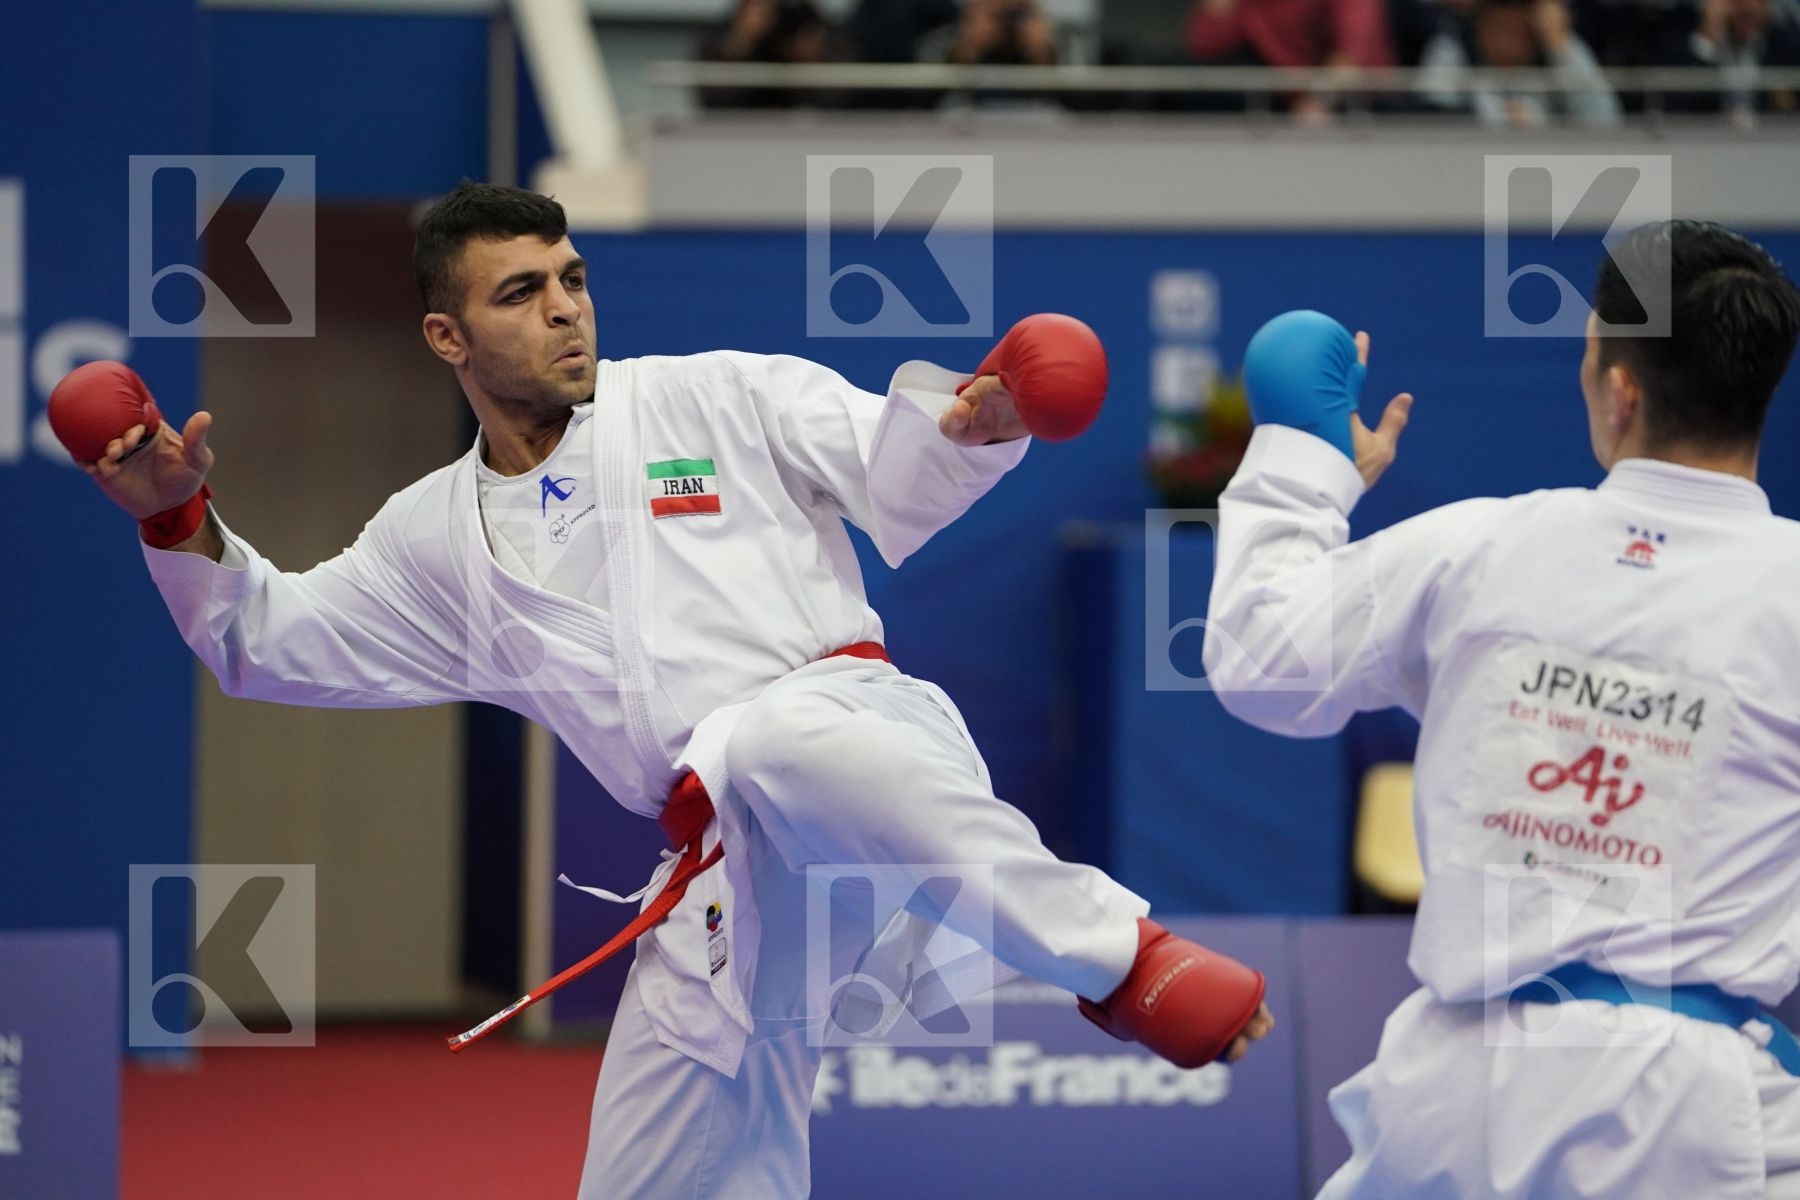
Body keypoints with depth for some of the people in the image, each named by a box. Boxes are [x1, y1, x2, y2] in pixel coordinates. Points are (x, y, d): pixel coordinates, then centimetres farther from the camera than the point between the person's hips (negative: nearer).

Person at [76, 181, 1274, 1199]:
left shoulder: (716, 399, 6)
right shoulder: (446, 536, 19)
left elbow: (896, 479, -4)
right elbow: (268, 642, 25)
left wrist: (969, 421, -26)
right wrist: (183, 522, 7)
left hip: (853, 736, -6)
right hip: (723, 889, 6)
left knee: (768, 746, -42)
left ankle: (1117, 956, -39)